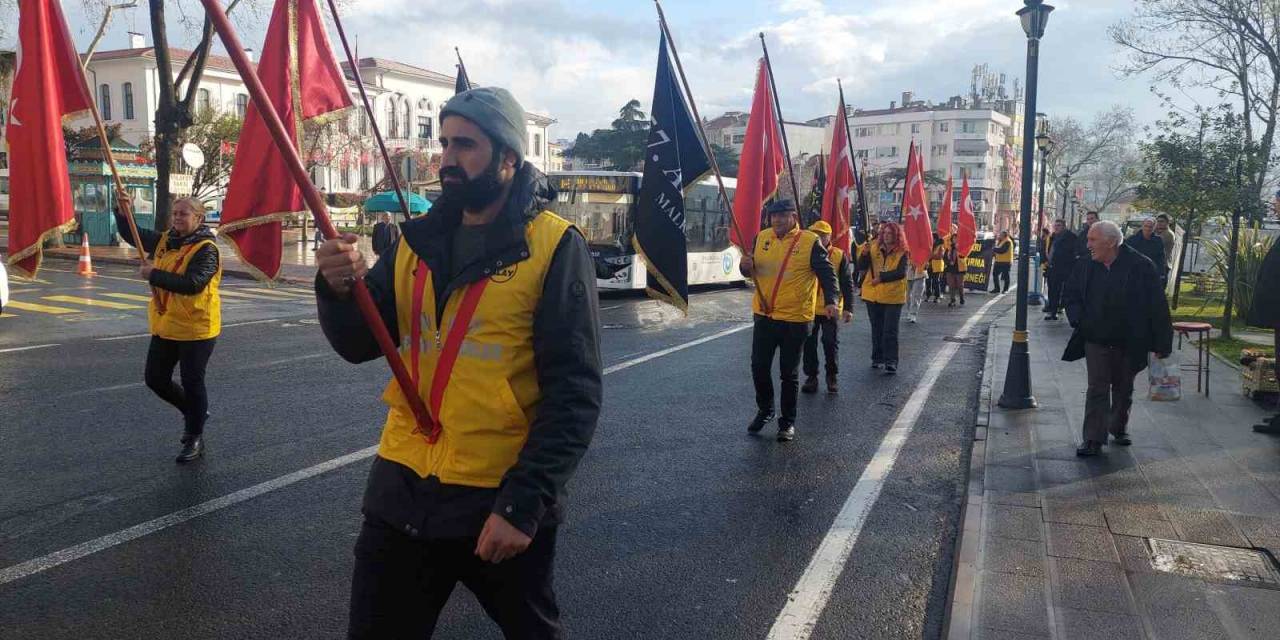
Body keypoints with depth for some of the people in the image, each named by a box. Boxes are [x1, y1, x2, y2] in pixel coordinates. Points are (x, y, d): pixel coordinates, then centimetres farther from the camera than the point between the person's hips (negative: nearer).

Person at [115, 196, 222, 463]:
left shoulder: (206, 249, -17)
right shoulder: (164, 241, 8)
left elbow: (192, 284, -28)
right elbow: (132, 234, 17)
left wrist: (154, 275, -23)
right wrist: (122, 211, 0)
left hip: (195, 328, -8)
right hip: (164, 327, 8)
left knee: (192, 383, 1)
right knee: (155, 379, 14)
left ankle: (195, 438, 18)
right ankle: (194, 412, 37)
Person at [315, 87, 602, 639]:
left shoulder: (554, 246, -11)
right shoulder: (419, 239, 6)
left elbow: (575, 392, -14)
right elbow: (360, 345, 7)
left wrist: (523, 503, -20)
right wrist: (340, 289, -14)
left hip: (505, 498, -4)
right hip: (402, 488, 5)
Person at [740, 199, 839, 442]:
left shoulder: (810, 241, -9)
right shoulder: (762, 238, 5)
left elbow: (826, 273, -10)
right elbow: (751, 269, 14)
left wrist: (830, 301, -25)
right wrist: (746, 266, -10)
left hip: (795, 319, -4)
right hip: (763, 315, 4)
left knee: (789, 373, 6)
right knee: (759, 367, 11)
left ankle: (788, 422, 21)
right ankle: (765, 410, 34)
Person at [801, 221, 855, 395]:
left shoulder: (840, 256, -2)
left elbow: (847, 284, -1)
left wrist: (848, 307, -7)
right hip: (808, 308, 2)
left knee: (831, 343, 4)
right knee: (809, 344, 6)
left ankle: (832, 377, 19)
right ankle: (811, 377, 18)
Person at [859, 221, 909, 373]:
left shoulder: (902, 252, -4)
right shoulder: (874, 248, 4)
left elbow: (901, 273, -15)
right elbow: (863, 267, 0)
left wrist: (881, 277, -21)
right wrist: (865, 253, -16)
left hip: (893, 296, -3)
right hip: (873, 295, 4)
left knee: (890, 331, -5)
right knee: (876, 329, 13)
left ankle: (891, 361, -4)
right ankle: (877, 358, 23)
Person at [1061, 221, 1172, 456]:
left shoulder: (1141, 267, -13)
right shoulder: (1086, 267, -2)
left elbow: (1158, 307, -10)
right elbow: (1069, 295, 14)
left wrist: (1161, 345, -11)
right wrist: (1078, 320, -4)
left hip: (1129, 343, -1)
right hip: (1096, 341, 1)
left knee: (1124, 390, 16)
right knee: (1097, 390, -2)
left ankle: (1119, 429, 35)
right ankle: (1093, 440, 0)